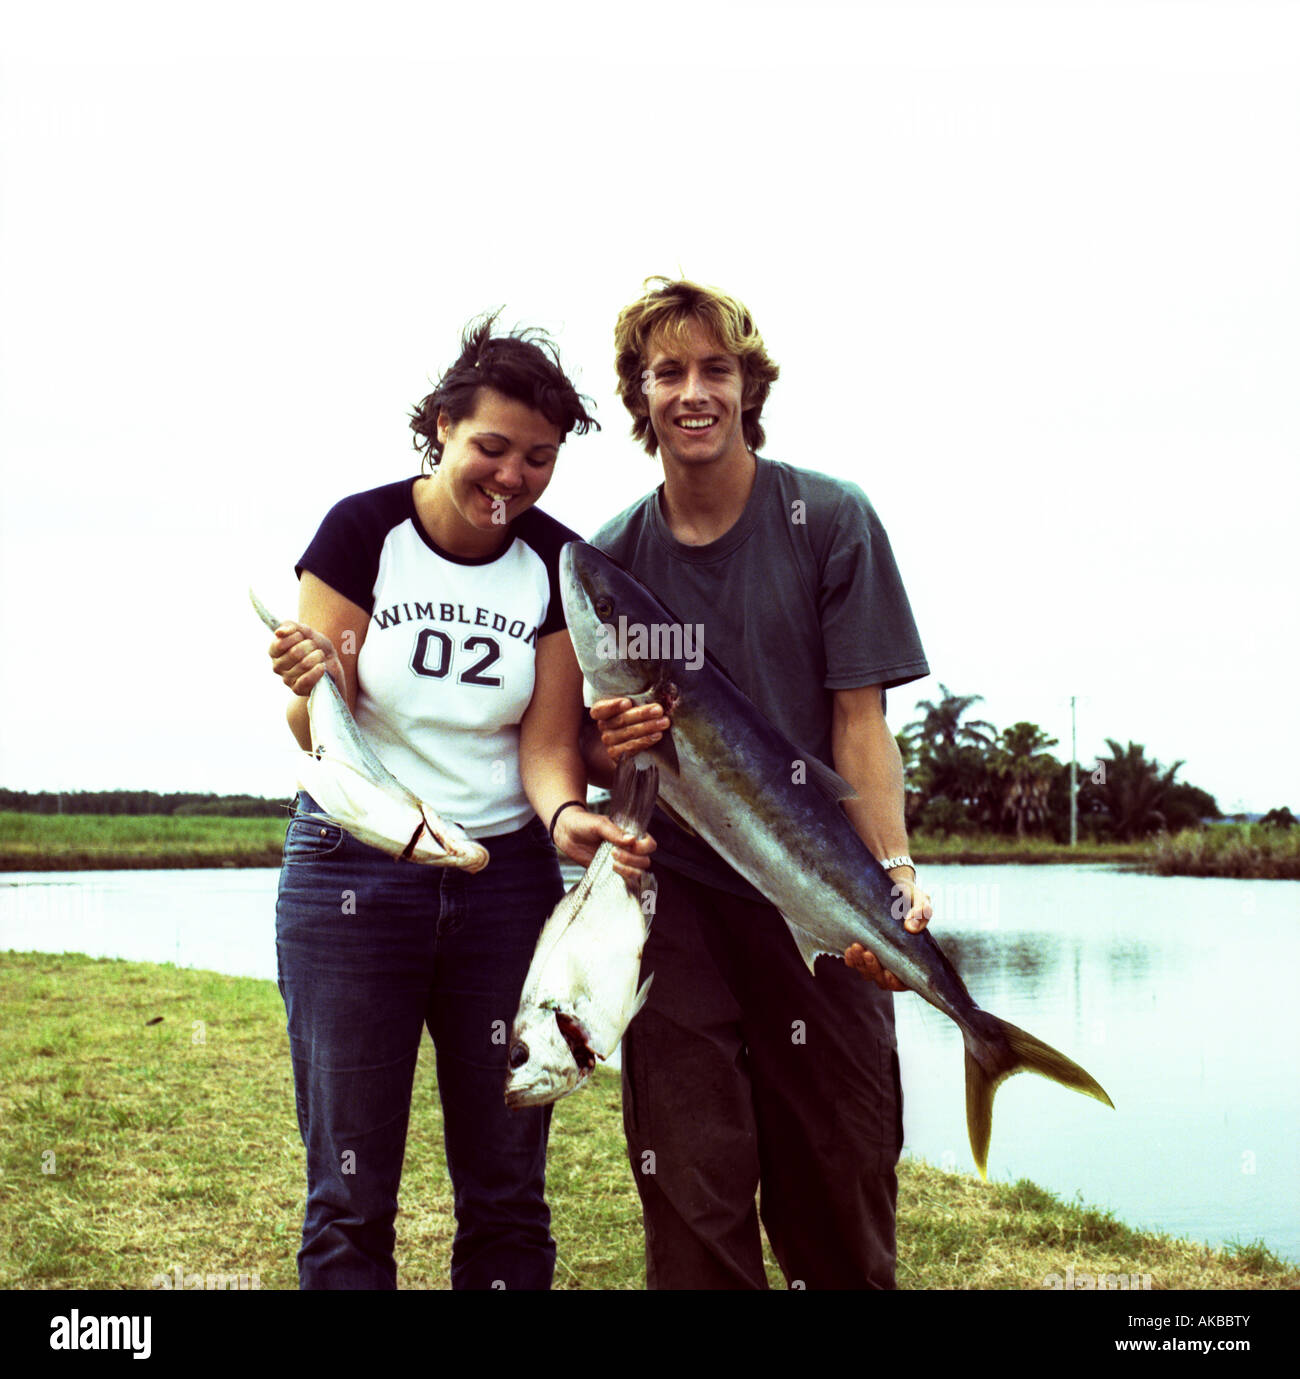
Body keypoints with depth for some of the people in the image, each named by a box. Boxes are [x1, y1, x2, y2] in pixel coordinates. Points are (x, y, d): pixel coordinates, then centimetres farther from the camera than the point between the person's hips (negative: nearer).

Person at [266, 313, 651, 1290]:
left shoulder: (558, 565, 0)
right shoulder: (362, 531, -7)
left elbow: (547, 745, -1)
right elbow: (318, 734, -8)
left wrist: (567, 817, -22)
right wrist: (313, 688, -30)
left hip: (506, 873, 2)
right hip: (353, 870, -2)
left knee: (508, 1190, 7)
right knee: (351, 1191, 1)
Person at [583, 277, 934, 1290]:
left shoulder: (830, 520, -1)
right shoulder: (611, 558, 6)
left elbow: (860, 720, -6)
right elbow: (589, 742, 13)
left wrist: (895, 874, -19)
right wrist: (608, 747, -12)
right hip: (678, 895, 2)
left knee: (839, 1192, 3)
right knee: (690, 1192, -2)